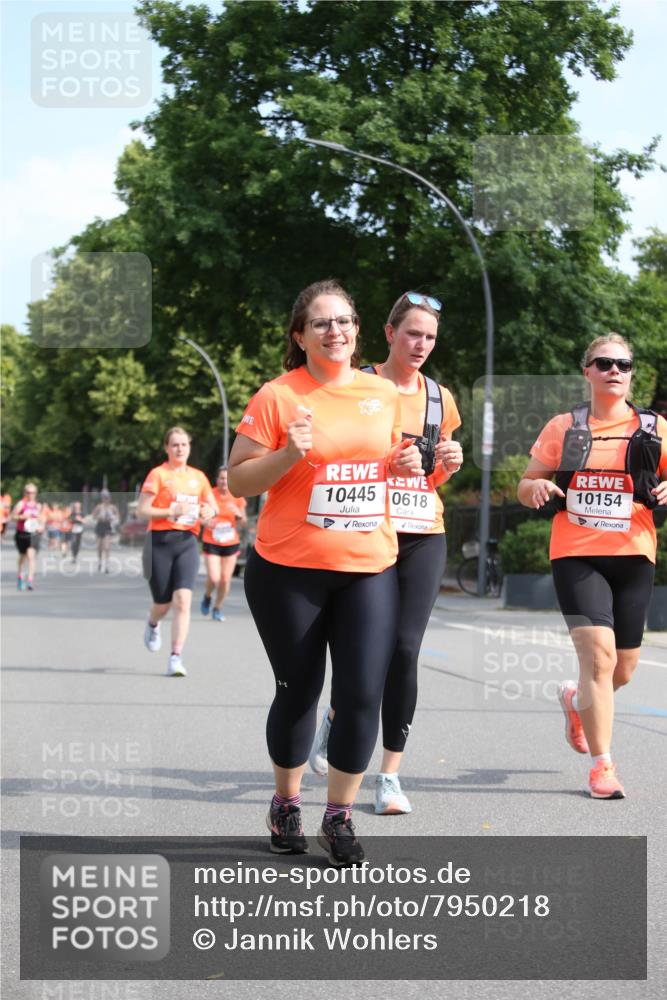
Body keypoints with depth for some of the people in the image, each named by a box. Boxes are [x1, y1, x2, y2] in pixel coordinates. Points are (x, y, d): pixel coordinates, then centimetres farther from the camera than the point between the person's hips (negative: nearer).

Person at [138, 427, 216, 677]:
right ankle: (152, 624, 44)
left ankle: (176, 657, -12)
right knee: (163, 602, 6)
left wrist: (208, 512, -2)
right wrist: (172, 511, -17)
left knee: (182, 599, -14)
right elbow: (142, 511, -5)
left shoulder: (198, 476, 12)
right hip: (160, 541, -2)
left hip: (187, 541, 2)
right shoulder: (158, 474, 0)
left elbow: (212, 506, 21)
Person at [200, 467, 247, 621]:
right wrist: (205, 522, -22)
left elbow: (244, 523, 4)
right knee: (214, 578, -14)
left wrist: (238, 513, -17)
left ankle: (217, 608, 24)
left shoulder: (237, 497, -1)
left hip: (231, 543, 2)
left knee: (225, 579, 2)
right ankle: (207, 597, 20)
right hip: (211, 543, -2)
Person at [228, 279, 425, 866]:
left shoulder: (384, 393, 8)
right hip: (289, 572, -3)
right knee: (299, 691, 8)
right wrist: (288, 454, -20)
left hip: (369, 568, 3)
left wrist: (407, 464, 2)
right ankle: (287, 803, 30)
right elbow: (238, 481, -4)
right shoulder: (278, 396, -5)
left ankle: (340, 817, 11)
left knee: (363, 694, -4)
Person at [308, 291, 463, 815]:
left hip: (424, 537, 3)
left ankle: (392, 775, 1)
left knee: (405, 651, -7)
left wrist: (449, 465, 0)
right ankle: (336, 715, 29)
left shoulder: (440, 398, 13)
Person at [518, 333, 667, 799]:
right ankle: (602, 765, -9)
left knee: (623, 668, 9)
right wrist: (537, 488, -12)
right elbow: (527, 485, 12)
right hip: (577, 555, -2)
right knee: (599, 654, -18)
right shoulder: (564, 427, 7)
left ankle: (576, 699, 43)